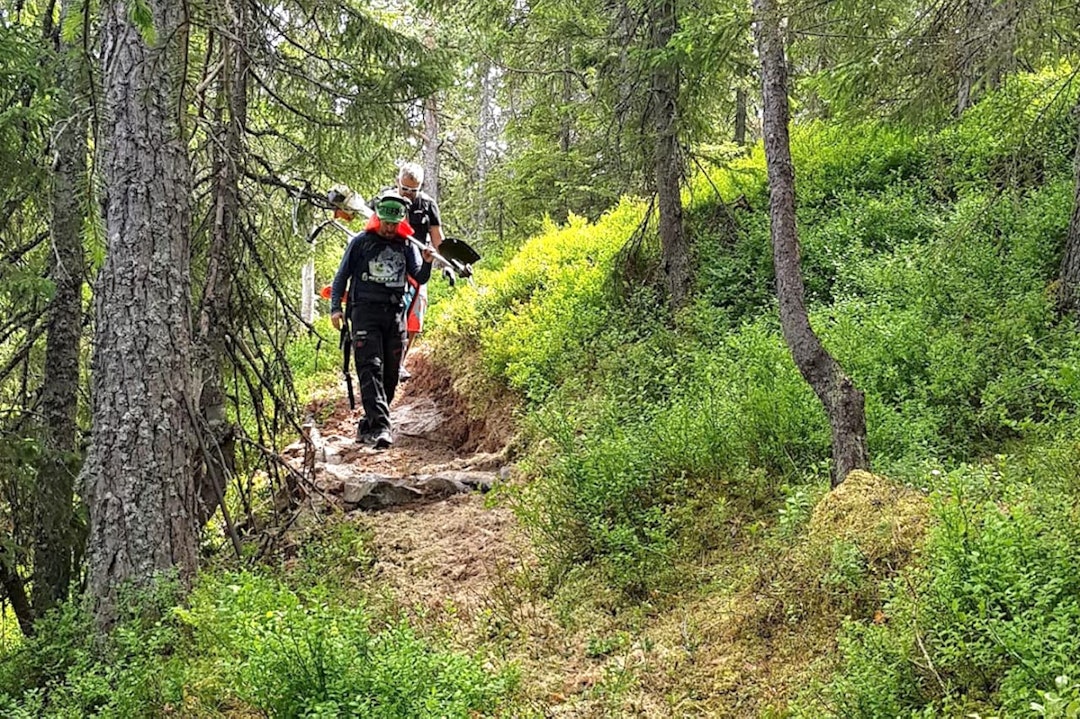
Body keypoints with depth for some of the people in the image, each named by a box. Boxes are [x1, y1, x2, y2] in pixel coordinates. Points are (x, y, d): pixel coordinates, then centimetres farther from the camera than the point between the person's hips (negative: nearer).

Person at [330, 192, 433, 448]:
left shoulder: (407, 245, 11)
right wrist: (335, 307, -1)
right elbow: (342, 276, 9)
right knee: (371, 369, -16)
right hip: (365, 312, -3)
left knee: (390, 374, 5)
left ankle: (368, 425, 18)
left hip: (395, 313, 4)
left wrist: (426, 262, -17)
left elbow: (419, 279, 4)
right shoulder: (361, 242, 5)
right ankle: (381, 427, -25)